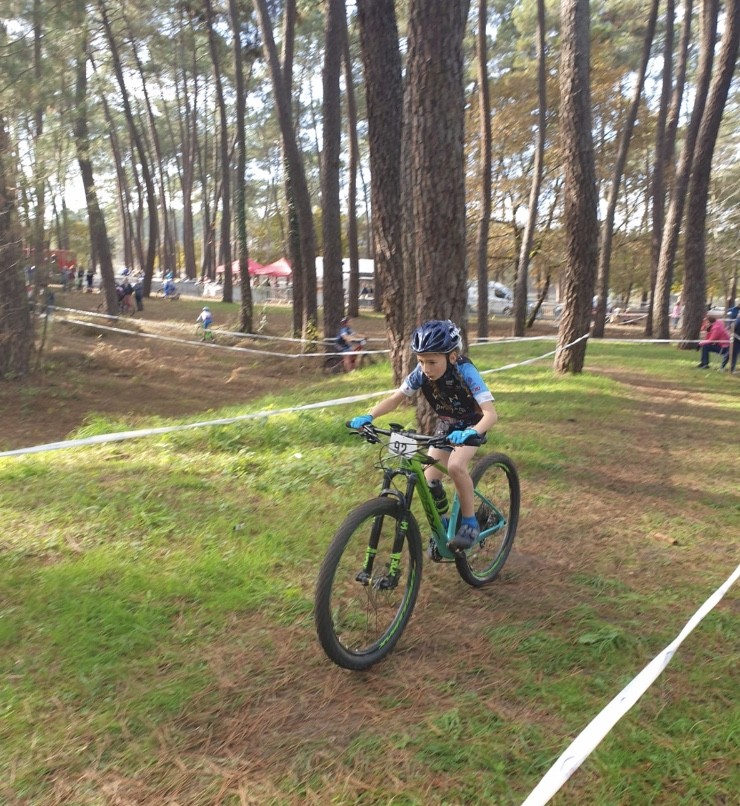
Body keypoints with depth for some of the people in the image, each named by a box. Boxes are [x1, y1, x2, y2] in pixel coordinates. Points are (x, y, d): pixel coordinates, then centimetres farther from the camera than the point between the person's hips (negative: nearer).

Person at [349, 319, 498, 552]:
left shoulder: (465, 372, -34)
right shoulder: (422, 372, -22)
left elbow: (491, 413, -41)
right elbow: (395, 398, -14)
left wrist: (471, 433, -61)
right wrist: (368, 416, -32)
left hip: (471, 424, -5)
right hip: (446, 423, 5)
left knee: (455, 466, -30)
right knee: (429, 480, -6)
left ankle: (470, 522, -11)